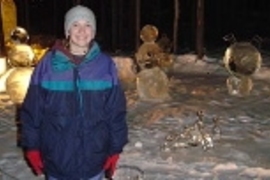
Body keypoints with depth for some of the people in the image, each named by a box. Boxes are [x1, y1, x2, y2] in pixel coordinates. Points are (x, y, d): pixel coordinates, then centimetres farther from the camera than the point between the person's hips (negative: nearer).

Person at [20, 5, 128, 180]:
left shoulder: (105, 64, -3)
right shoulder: (49, 63, -5)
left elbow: (117, 111, 0)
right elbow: (32, 109, -1)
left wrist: (115, 149, 0)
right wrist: (32, 147, -1)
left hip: (94, 159, 1)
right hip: (57, 159, 0)